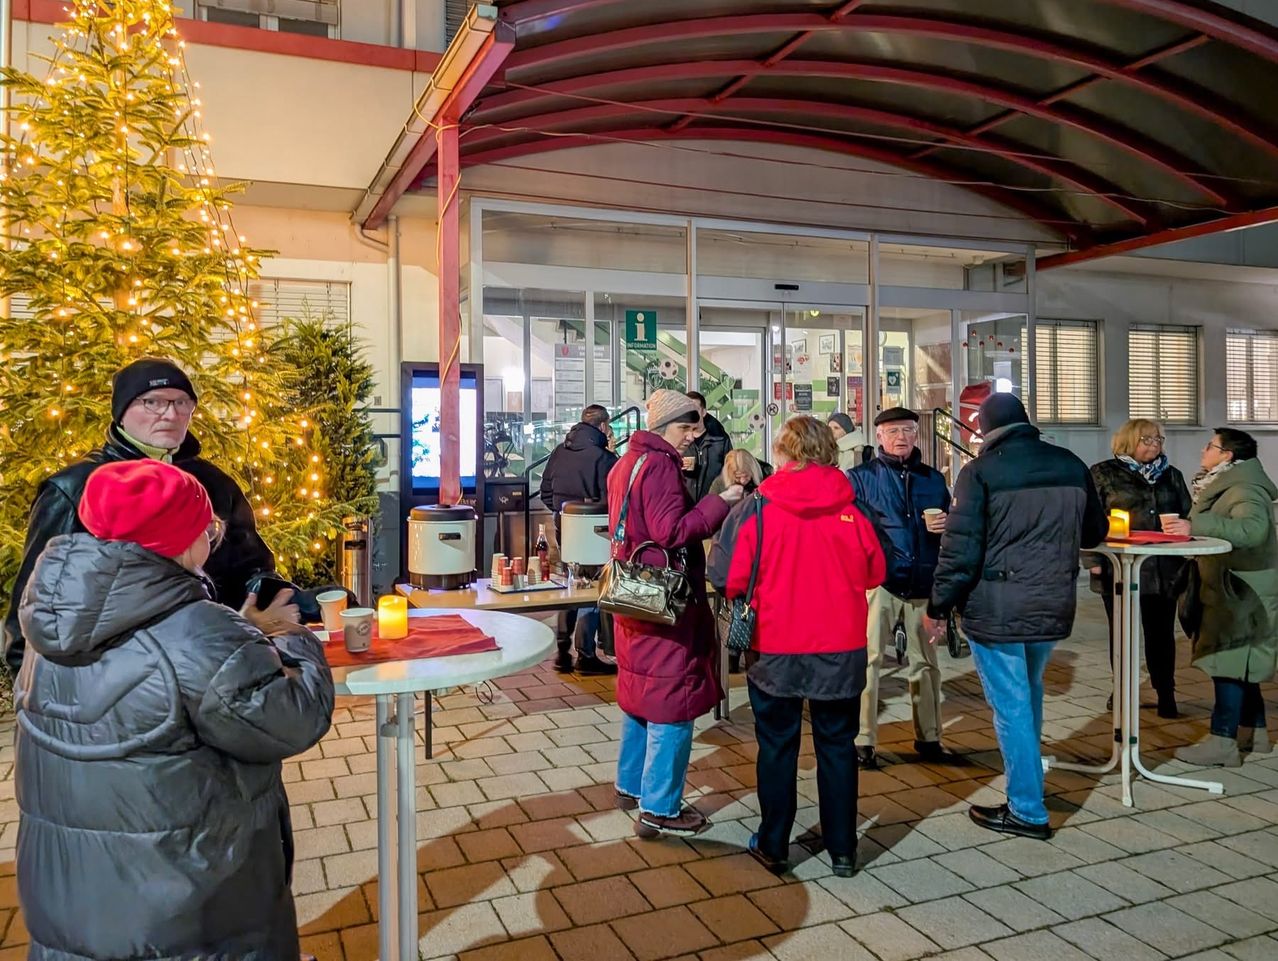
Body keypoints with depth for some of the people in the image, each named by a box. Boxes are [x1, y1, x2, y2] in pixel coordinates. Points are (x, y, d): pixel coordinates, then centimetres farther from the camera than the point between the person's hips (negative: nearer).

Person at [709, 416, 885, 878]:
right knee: (837, 745, 16)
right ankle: (842, 848, 25)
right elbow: (874, 574, 3)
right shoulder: (852, 507, -7)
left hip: (775, 649, -1)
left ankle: (773, 847, 23)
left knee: (777, 746, 14)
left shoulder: (756, 508, -12)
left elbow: (727, 578, -12)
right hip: (841, 648, 2)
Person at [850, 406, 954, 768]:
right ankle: (863, 741, 1)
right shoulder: (861, 477, 3)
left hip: (923, 585, 4)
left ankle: (928, 737, 25)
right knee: (867, 659, -8)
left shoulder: (934, 479, 14)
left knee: (925, 663, 11)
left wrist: (945, 526, -3)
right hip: (879, 582, -4)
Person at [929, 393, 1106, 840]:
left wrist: (938, 605, -4)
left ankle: (1028, 811, 11)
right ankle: (1027, 779, 40)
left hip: (997, 611, -6)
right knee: (1029, 694, 24)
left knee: (1011, 706, 3)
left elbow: (960, 548, -15)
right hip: (1054, 607, 6)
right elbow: (1094, 533, 16)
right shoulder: (1071, 466, 4)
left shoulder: (981, 472, -12)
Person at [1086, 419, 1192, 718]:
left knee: (1161, 633, 5)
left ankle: (1166, 693, 14)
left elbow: (1186, 515, 18)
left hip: (1163, 570, 3)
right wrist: (1094, 559, -11)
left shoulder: (1171, 475, 14)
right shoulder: (1104, 474, 1)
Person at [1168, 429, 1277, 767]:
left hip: (1241, 593, -10)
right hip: (1229, 590, 10)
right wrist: (1189, 527, 11)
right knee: (1239, 664, 15)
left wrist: (1196, 526, -39)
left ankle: (1223, 742, -8)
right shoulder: (1226, 486, 18)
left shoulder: (1245, 490, -16)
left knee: (1228, 663, -10)